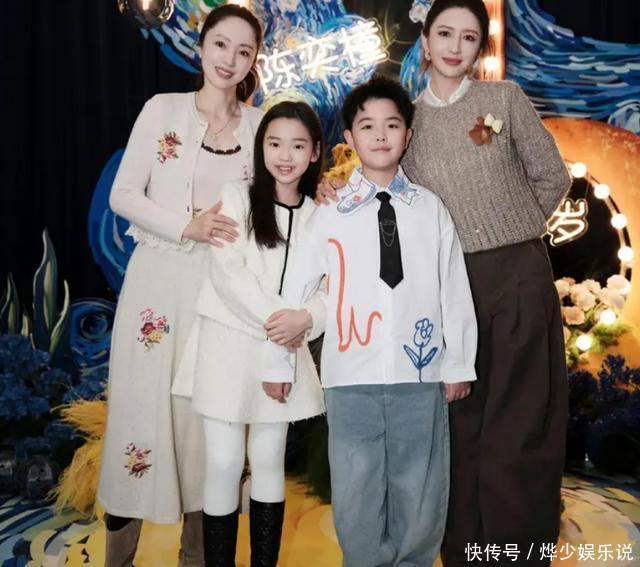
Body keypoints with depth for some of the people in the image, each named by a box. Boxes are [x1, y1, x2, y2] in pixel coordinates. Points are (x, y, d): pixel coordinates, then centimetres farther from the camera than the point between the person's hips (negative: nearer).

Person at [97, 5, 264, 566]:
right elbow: (123, 195, -1)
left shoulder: (260, 125, 6)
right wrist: (185, 226, -15)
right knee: (141, 403, 1)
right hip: (157, 277, -1)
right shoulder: (163, 109, 2)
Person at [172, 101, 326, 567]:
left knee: (269, 460, 9)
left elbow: (328, 289, 1)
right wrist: (277, 318, -18)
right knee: (225, 463, -1)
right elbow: (226, 273, -11)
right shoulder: (237, 197, 0)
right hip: (227, 341, -3)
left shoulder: (318, 215, 8)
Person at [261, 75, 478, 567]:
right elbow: (292, 287, 6)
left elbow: (455, 289, 5)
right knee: (356, 493, 6)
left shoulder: (431, 209, 5)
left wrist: (459, 364, 6)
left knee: (420, 493, 9)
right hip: (352, 376, 0)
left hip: (421, 374, 1)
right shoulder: (331, 215, 3)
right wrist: (278, 362, 9)